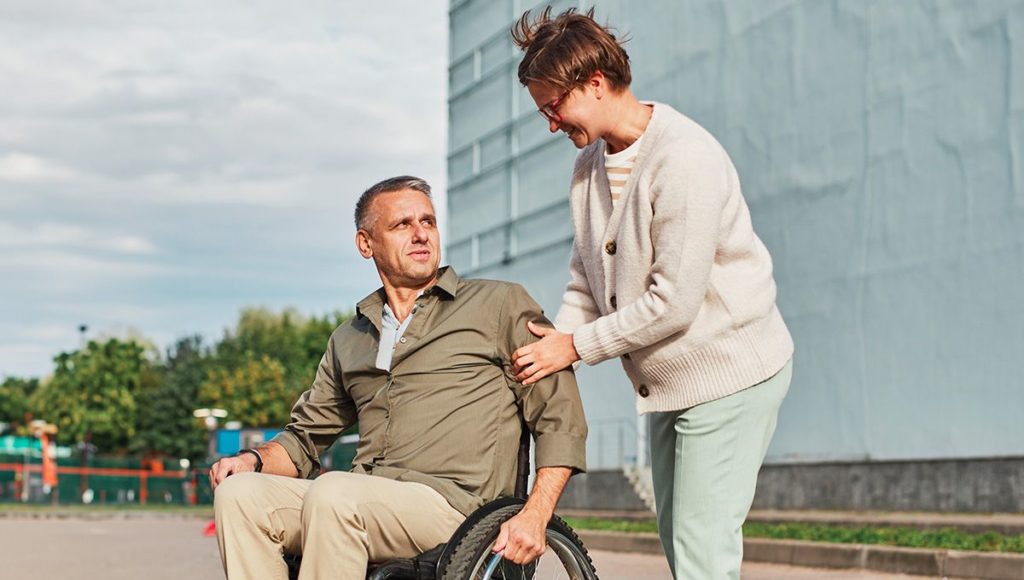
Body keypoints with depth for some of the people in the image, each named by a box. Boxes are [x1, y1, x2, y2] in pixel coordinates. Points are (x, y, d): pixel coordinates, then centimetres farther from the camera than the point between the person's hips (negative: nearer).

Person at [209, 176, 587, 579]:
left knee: (332, 494, -33)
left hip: (452, 500, -5)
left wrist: (534, 516, -11)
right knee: (238, 493, -20)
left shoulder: (501, 304, 10)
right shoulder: (349, 340, 25)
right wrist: (254, 459, 7)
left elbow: (561, 418, 3)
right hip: (362, 503, 5)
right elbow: (306, 436, 31)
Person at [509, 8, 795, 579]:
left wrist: (575, 346, -17)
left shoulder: (685, 158, -22)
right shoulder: (590, 166, 7)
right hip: (670, 381, 9)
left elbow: (674, 302, -25)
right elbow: (587, 280, 11)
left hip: (729, 371, -9)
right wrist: (548, 348, -6)